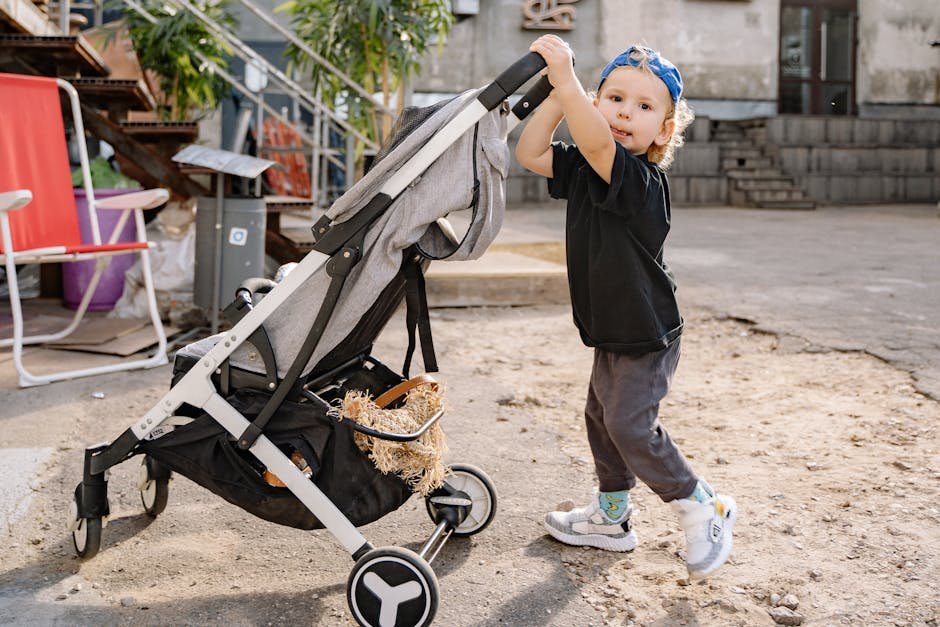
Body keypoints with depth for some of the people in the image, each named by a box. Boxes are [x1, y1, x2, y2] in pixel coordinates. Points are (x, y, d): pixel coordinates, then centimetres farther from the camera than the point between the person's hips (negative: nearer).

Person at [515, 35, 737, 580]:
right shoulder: (583, 168, 0)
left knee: (630, 425, -9)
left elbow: (597, 144, -42)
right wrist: (557, 98, -15)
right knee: (602, 417, 18)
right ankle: (611, 517, 36)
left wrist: (566, 80, -43)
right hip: (612, 332, 9)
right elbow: (530, 153, -4)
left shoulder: (643, 178, -25)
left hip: (647, 336, -9)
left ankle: (705, 509, 11)